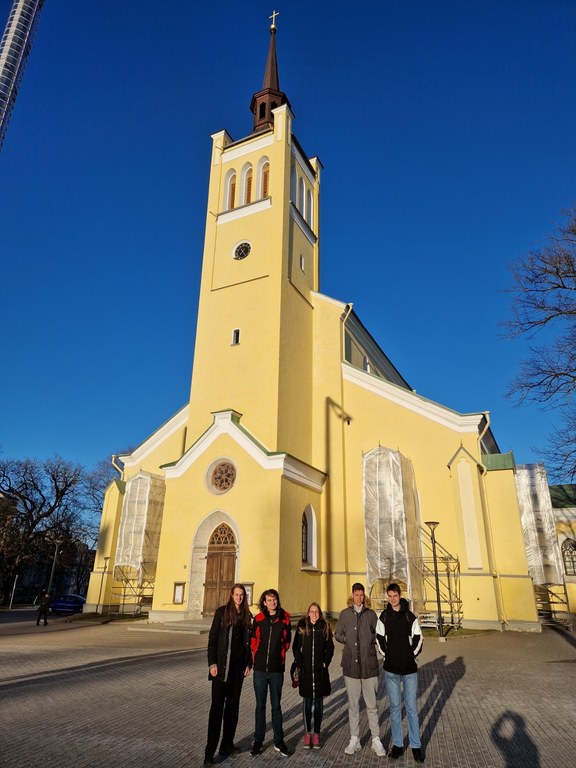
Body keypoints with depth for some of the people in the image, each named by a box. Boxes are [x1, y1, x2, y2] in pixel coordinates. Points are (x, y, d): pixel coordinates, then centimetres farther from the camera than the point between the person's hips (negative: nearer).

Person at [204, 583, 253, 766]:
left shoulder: (247, 616, 5)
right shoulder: (222, 612, -6)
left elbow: (248, 642, 10)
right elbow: (212, 638, -7)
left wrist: (248, 664, 5)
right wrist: (212, 663, -12)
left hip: (239, 666, 4)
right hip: (222, 665, -4)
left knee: (233, 705, 12)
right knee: (217, 706, -3)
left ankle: (227, 744, 24)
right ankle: (210, 751, 3)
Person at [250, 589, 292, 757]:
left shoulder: (284, 618, -5)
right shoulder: (258, 619, -4)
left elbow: (286, 641, 8)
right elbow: (253, 639, 9)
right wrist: (257, 656, 10)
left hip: (277, 669, 0)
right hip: (260, 669, 0)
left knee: (276, 706, 10)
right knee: (260, 706, 11)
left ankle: (279, 741, 22)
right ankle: (258, 740, 23)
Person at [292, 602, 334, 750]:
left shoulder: (325, 627, 0)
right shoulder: (302, 626, -1)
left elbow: (330, 648, 6)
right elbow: (296, 647, 3)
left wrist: (326, 663, -2)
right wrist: (300, 664, -4)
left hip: (320, 671, 0)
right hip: (305, 671, 0)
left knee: (318, 703, 8)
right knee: (307, 703, 7)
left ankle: (316, 733, 19)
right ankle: (307, 733, 19)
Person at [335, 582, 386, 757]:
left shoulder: (371, 614, 0)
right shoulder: (345, 614, 2)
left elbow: (378, 635, 6)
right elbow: (337, 634, 11)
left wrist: (370, 641, -9)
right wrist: (347, 640, -3)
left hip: (369, 665, -1)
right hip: (350, 664, 1)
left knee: (372, 705, 5)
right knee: (353, 704, 12)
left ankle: (376, 740, 18)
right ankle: (354, 740, 23)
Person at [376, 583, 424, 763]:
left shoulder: (410, 616, -7)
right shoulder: (384, 616, -2)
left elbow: (417, 639, -1)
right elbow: (380, 638, 7)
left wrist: (411, 656, -2)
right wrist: (387, 655, 2)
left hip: (409, 669, -2)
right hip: (391, 669, 2)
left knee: (411, 708, 6)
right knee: (394, 707, 11)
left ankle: (416, 746, 19)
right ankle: (397, 744, 23)